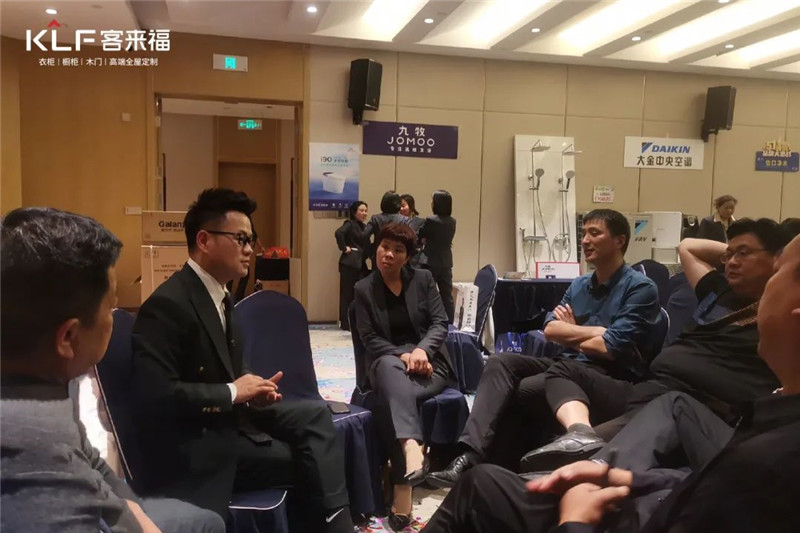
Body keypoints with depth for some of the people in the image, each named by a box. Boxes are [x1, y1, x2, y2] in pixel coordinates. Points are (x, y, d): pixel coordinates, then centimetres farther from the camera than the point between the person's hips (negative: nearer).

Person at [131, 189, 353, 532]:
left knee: (313, 413, -9)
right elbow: (154, 395, -25)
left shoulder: (218, 295, 10)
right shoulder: (167, 304, -18)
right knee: (310, 461, -15)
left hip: (228, 421, 8)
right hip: (192, 451, -8)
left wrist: (252, 389, -3)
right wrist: (232, 393, -19)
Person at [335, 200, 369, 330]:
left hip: (360, 263, 7)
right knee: (347, 293, -1)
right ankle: (345, 323, 7)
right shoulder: (350, 223, -5)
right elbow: (339, 233, -24)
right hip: (349, 263, -7)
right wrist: (344, 248, -17)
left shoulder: (363, 226, 18)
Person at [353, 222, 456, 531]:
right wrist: (402, 355, -19)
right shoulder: (363, 289, 6)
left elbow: (440, 323, 0)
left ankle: (402, 488, -37)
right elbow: (369, 339, -2)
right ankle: (411, 447, -60)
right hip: (387, 362, 0)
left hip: (428, 362, 0)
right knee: (391, 367, -40)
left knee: (394, 394, -34)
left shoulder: (423, 279, 8)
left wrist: (421, 350, -21)